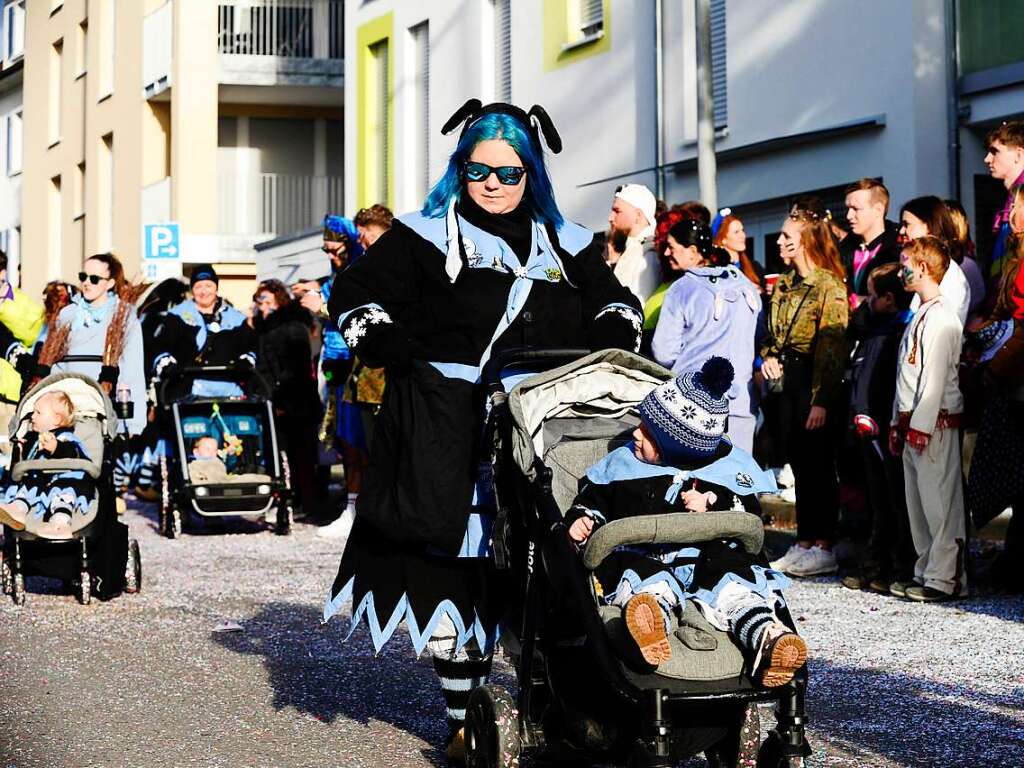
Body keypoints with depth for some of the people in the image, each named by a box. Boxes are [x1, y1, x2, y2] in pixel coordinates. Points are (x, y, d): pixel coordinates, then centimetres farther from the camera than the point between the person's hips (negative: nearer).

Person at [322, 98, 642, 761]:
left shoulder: (566, 244, 17)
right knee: (460, 567, -3)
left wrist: (612, 335, 6)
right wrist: (395, 351, -7)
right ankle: (463, 720, 8)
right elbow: (356, 296, 5)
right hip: (449, 435, -3)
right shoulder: (428, 234, 6)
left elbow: (617, 304, 26)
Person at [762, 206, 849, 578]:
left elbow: (832, 346, -17)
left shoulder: (830, 286, -11)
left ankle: (824, 548, 3)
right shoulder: (783, 286, 14)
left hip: (814, 384, -8)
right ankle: (804, 544, 16)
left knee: (818, 465, -3)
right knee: (799, 464, 10)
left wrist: (821, 400, -21)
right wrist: (768, 356, 4)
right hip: (785, 383, 8)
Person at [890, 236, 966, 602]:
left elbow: (935, 376, -18)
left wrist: (920, 425, -20)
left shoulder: (941, 317, -13)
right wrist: (898, 423, 18)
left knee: (939, 501, -7)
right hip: (913, 422, 10)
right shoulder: (921, 315, 17)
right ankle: (927, 570, 19)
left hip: (935, 421, -10)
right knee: (918, 501, 13)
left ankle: (945, 578, -4)